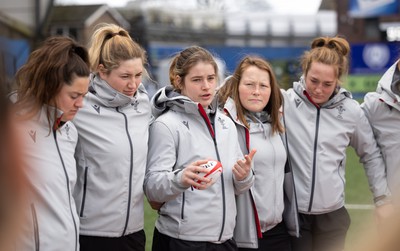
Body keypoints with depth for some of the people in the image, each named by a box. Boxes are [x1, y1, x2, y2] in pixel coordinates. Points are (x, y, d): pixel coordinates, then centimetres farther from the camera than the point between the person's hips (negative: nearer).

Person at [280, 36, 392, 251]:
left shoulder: (351, 111, 0)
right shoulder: (284, 102, -7)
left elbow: (371, 156, 12)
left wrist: (382, 198, 11)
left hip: (332, 215, 2)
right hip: (292, 212, -2)